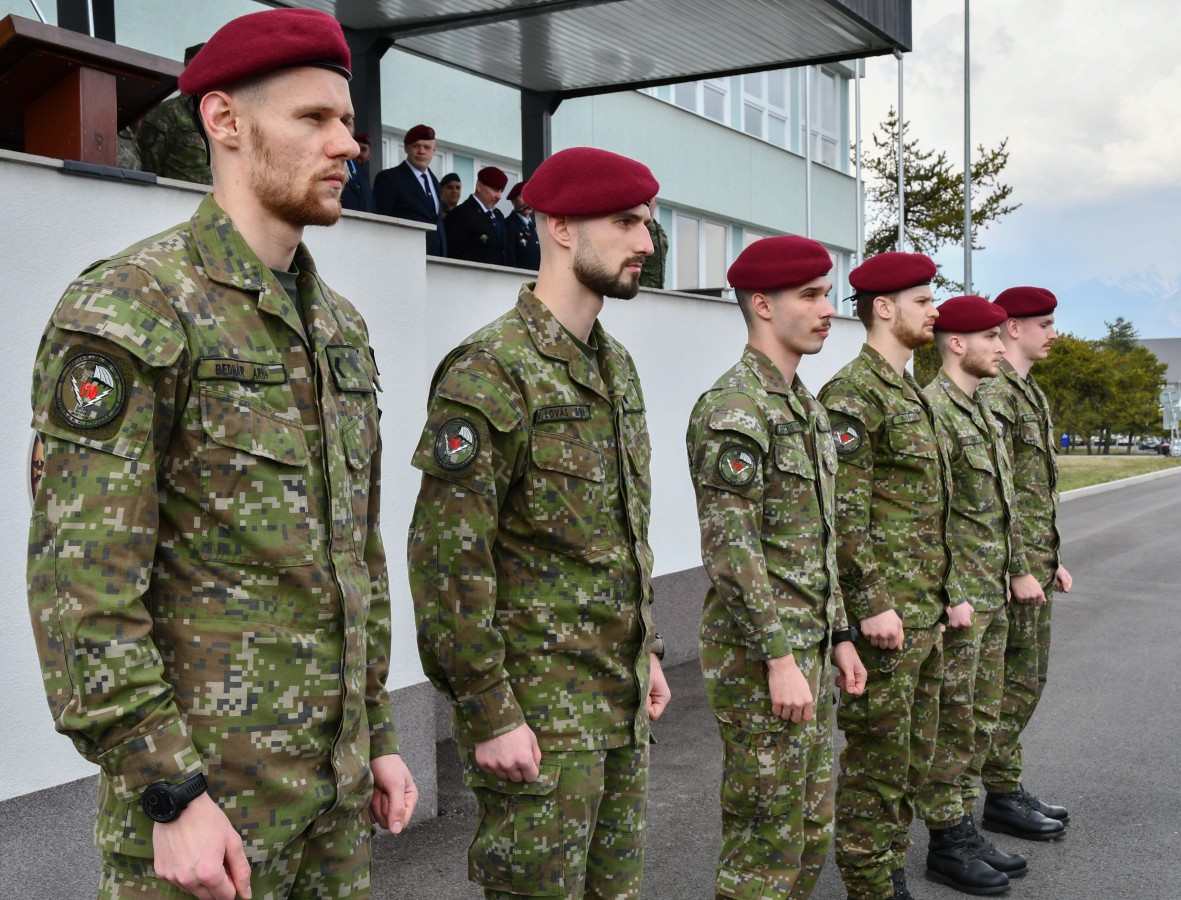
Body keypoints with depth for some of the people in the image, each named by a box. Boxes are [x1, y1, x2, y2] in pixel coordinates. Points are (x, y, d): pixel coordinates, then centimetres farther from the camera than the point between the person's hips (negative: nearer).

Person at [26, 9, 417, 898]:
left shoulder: (340, 324, 10)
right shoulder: (128, 309, -14)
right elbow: (80, 583, -19)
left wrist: (378, 733, 13)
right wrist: (170, 795, -19)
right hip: (201, 773, -7)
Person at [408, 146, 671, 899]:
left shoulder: (617, 365, 10)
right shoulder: (492, 371, -17)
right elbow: (446, 559, -20)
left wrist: (647, 649, 17)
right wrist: (489, 714, -19)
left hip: (621, 692, 8)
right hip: (540, 704, -8)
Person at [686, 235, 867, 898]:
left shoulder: (807, 406, 14)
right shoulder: (733, 409, -17)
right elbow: (731, 550, -22)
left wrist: (838, 635, 16)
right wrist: (780, 659, -22)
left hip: (809, 648, 9)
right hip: (758, 657, -9)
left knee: (812, 829, 18)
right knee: (766, 840, 2)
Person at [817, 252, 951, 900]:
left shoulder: (910, 393, 16)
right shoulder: (851, 396, -15)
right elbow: (844, 512, -21)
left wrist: (934, 598, 20)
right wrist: (873, 605, -22)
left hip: (924, 611, 10)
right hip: (883, 612, -10)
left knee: (913, 752, 17)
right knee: (876, 756, 1)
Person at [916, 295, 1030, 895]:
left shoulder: (980, 410, 15)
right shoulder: (932, 410, -16)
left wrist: (1007, 579, 19)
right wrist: (952, 596, -21)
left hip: (991, 596, 10)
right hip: (957, 598, -10)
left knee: (980, 718, 15)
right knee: (950, 722, 0)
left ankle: (964, 828, 26)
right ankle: (946, 844, 11)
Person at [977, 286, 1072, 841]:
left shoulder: (1028, 393, 18)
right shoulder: (993, 394, -15)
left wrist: (1051, 561, 19)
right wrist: (1019, 570, -22)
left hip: (1034, 559, 10)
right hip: (1011, 563, -10)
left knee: (1026, 679, 14)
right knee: (1014, 681, -3)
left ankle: (1010, 789, 23)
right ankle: (1001, 798, 7)